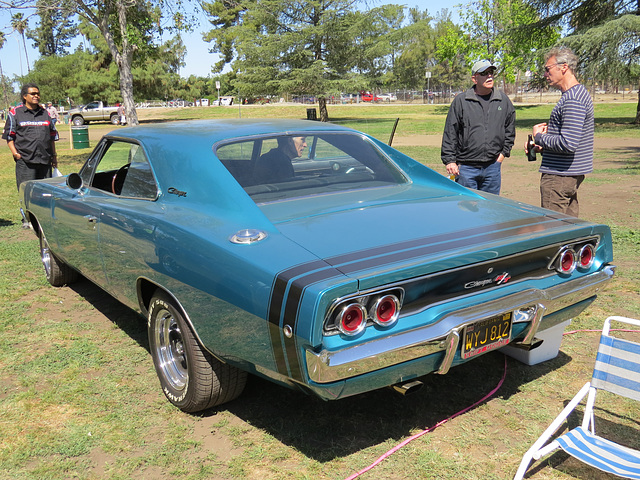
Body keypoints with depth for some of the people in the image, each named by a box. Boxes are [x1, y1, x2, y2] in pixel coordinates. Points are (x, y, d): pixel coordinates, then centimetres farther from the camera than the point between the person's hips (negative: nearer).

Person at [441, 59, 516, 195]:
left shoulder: (503, 101, 9)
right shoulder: (460, 101, -1)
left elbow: (510, 130, 20)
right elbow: (450, 134, -1)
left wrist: (504, 152, 10)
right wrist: (449, 160, -6)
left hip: (493, 167, 3)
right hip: (466, 168, -3)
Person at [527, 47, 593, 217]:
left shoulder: (572, 100, -19)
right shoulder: (580, 92, 16)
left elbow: (568, 144, -27)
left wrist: (539, 137, -11)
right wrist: (542, 147, 10)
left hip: (559, 176, -11)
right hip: (573, 174, 11)